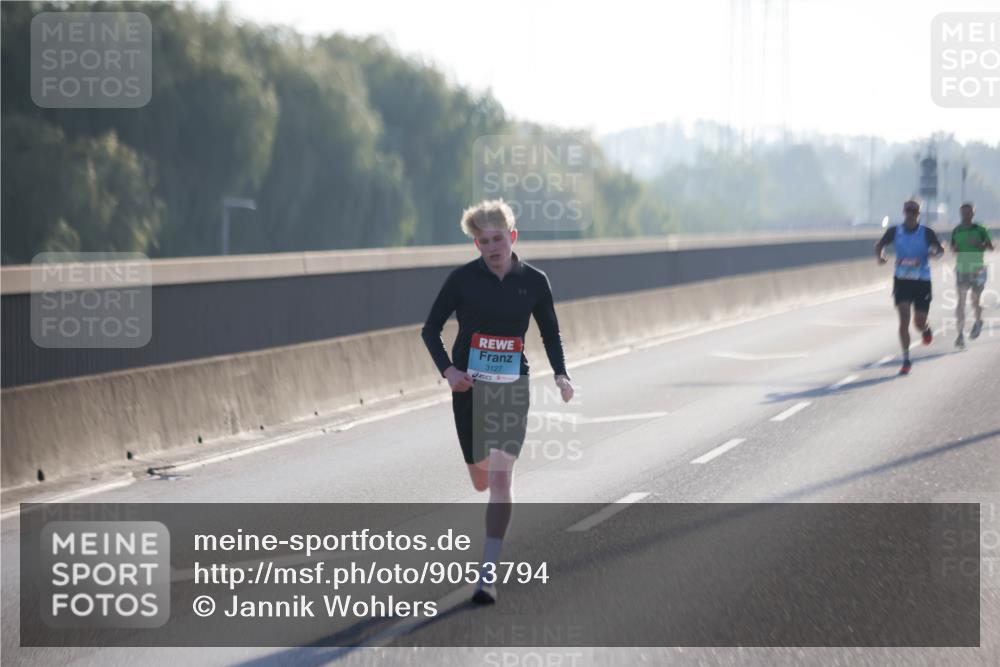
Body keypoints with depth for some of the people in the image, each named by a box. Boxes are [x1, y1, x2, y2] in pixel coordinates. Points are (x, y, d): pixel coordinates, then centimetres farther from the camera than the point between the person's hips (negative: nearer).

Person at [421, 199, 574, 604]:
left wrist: (560, 374, -2)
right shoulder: (462, 279, -5)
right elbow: (430, 330, 2)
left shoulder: (533, 281, -1)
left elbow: (550, 332, 13)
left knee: (500, 476, -14)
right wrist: (447, 369, -15)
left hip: (512, 388, -1)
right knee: (481, 480, 11)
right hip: (469, 388, 1)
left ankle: (488, 576, -14)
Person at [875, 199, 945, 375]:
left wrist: (934, 252, -27)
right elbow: (880, 245, 9)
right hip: (901, 280, 0)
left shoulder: (927, 233, -6)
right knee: (904, 320, -11)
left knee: (919, 323, 4)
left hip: (922, 281, 0)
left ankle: (926, 328, 45)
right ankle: (906, 360, -5)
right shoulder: (894, 232, -2)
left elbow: (940, 250, -3)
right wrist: (880, 256, -14)